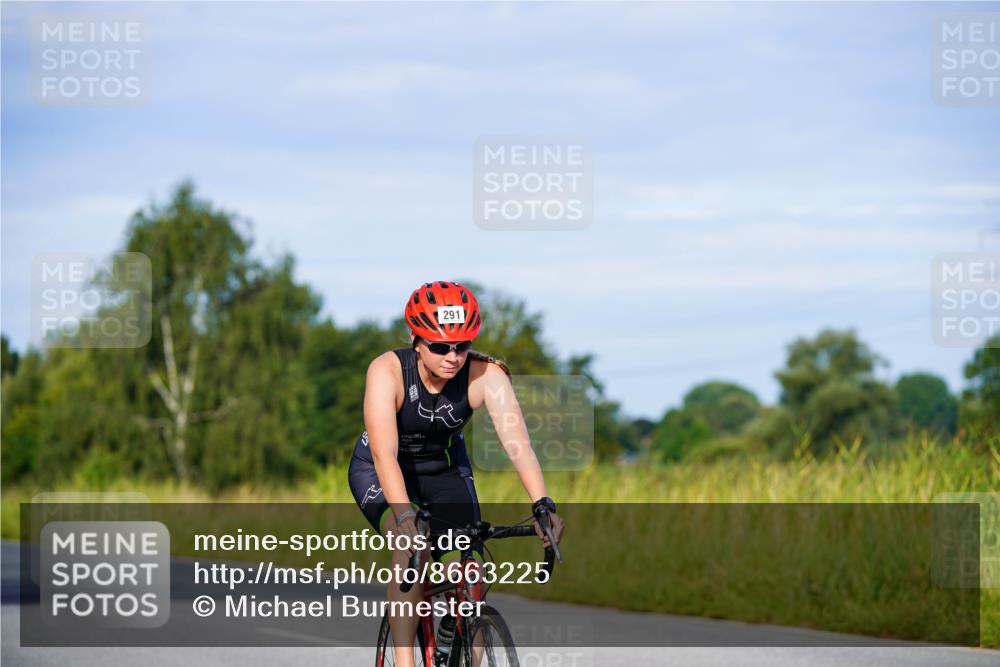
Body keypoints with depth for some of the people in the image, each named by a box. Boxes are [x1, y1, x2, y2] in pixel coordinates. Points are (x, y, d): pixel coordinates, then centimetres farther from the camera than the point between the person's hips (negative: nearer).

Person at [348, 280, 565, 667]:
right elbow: (384, 454, -42)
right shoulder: (388, 371, -32)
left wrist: (543, 504, -53)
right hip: (380, 474, -3)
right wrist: (405, 516, -57)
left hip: (445, 471, 3)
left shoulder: (486, 375, -27)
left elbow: (517, 442, -38)